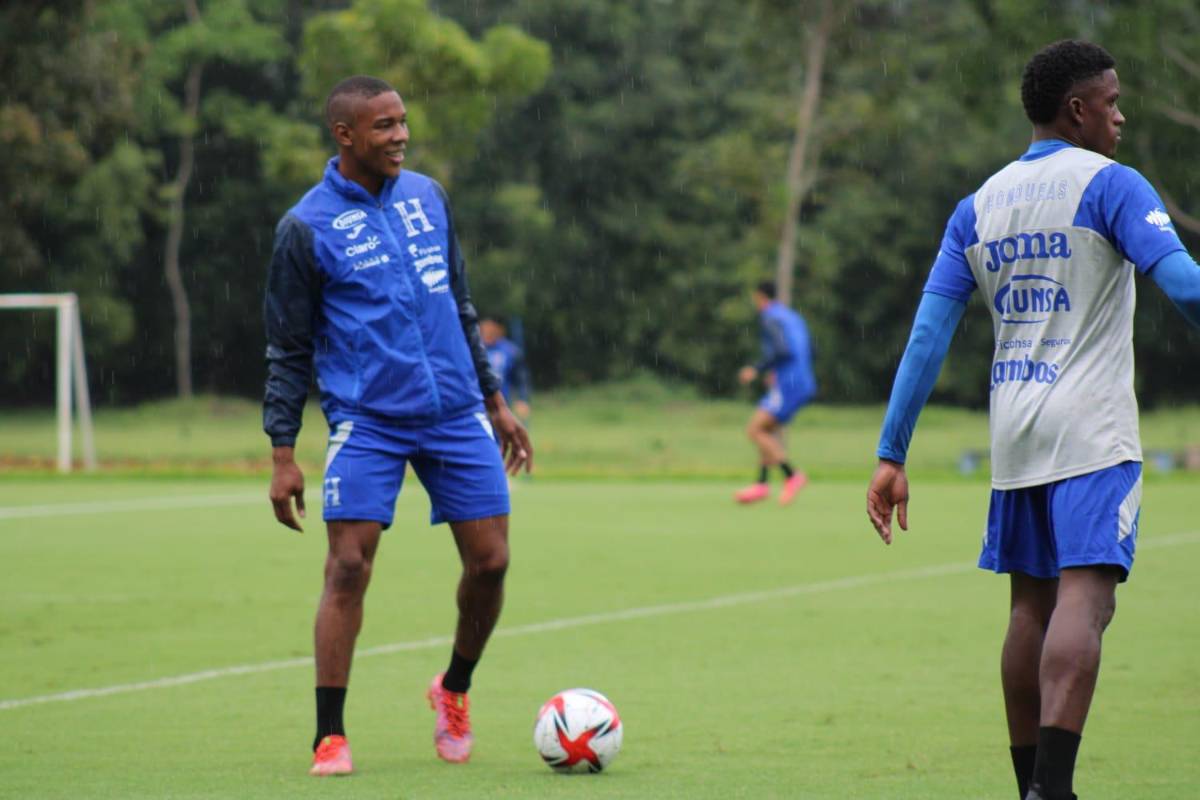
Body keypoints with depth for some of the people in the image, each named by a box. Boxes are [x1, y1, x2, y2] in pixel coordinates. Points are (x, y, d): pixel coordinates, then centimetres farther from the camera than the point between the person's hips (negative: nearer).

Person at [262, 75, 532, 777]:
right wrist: (283, 454, -6)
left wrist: (494, 400, 19)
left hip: (455, 414, 4)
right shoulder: (307, 228, -4)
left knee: (490, 561, 1)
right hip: (366, 421, -4)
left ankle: (455, 691, 26)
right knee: (348, 567, -12)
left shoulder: (427, 197, 10)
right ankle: (330, 737, -4)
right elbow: (288, 350, -1)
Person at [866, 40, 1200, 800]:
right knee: (1084, 598, -14)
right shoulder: (1108, 184, -4)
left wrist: (892, 457, 10)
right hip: (1093, 431, -6)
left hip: (1014, 435, 6)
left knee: (1033, 604, 13)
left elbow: (929, 334, 9)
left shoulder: (979, 206, 13)